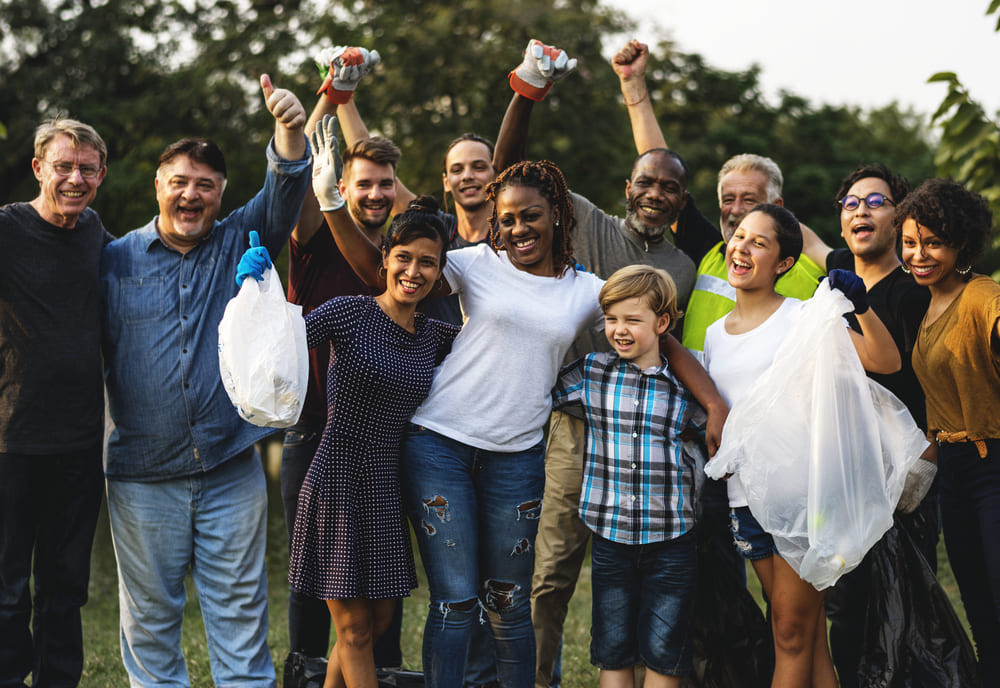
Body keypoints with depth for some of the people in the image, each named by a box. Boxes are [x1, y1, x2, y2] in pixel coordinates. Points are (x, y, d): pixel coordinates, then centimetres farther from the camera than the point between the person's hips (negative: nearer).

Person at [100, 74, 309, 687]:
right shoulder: (117, 260, 6)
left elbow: (284, 193, -9)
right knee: (150, 614, 8)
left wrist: (290, 133, -29)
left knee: (241, 611, 5)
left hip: (232, 469, 0)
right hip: (143, 475, 0)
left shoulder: (240, 244, 7)